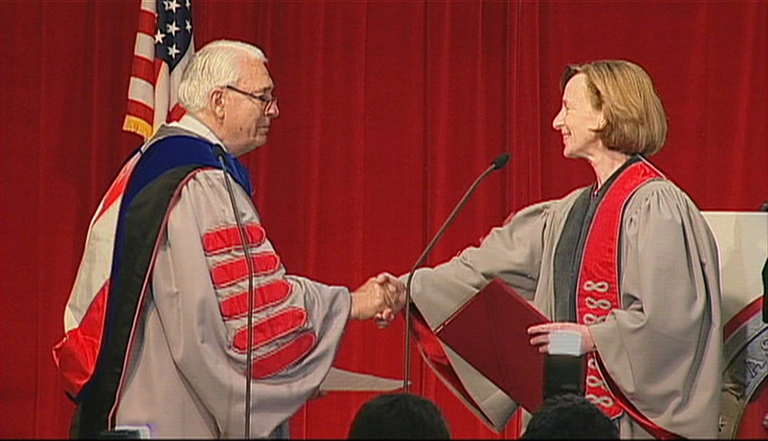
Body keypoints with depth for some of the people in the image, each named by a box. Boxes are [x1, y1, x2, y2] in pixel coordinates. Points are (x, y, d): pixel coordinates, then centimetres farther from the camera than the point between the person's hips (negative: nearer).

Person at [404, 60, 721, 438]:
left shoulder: (655, 205, -11)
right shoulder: (570, 212, 15)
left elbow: (667, 320, -17)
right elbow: (492, 265, 15)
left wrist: (592, 336, -16)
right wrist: (408, 290, 10)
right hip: (573, 407, 8)